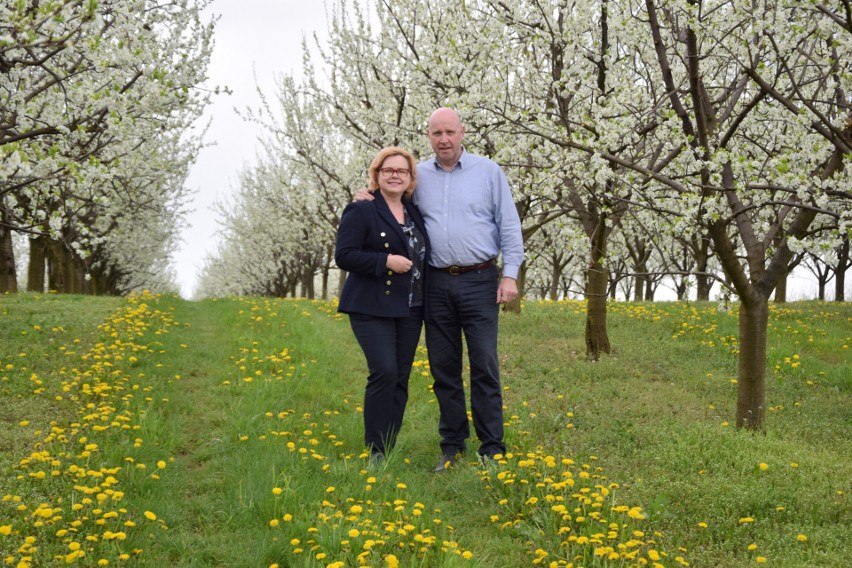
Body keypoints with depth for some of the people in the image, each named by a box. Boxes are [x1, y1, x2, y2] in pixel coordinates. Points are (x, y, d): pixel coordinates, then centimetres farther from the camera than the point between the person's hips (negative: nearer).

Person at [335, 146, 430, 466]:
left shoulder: (415, 213, 14)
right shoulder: (361, 212, -5)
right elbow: (343, 256, -12)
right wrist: (385, 261, -20)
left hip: (410, 310, 6)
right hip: (373, 309, -6)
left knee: (400, 379, 6)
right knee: (384, 373, -16)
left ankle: (390, 448, 14)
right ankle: (376, 450, -3)